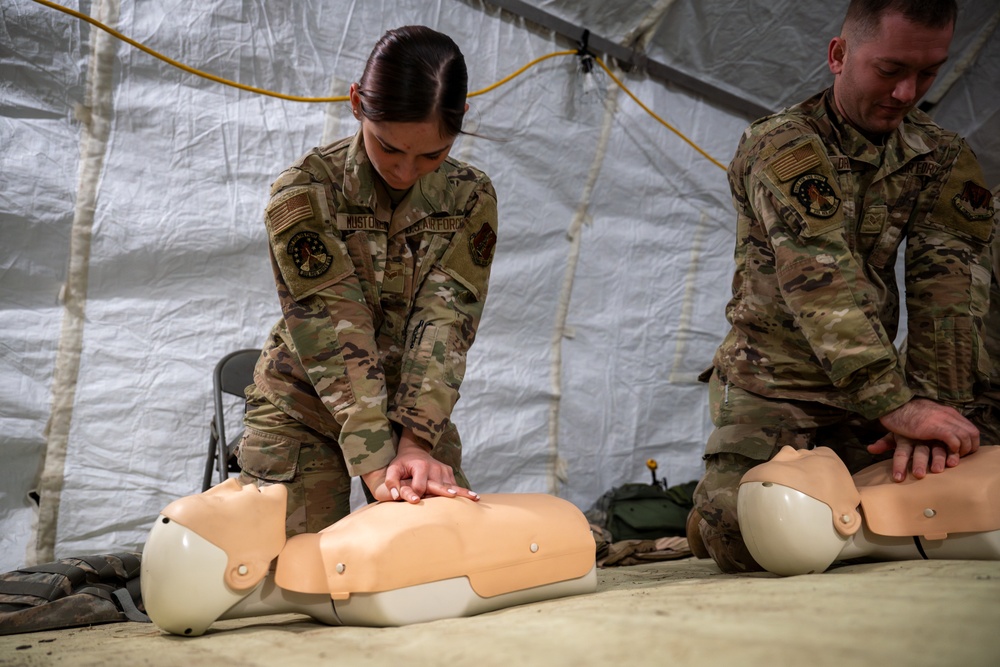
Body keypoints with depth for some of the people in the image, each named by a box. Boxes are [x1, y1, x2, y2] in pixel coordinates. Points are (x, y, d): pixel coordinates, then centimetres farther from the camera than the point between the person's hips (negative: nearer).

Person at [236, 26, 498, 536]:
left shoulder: (470, 199, -8)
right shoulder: (303, 191, -16)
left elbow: (445, 321, -17)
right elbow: (333, 330, -24)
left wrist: (417, 443, -30)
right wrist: (378, 464, -31)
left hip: (421, 415, 2)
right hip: (301, 415, -2)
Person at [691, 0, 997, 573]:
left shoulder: (943, 160, 2)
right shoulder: (780, 148, -14)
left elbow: (950, 286, -11)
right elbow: (820, 284, -27)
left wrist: (933, 405, -26)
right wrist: (897, 405, -36)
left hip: (865, 384, 5)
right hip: (771, 380, -5)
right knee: (739, 538, -19)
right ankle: (713, 502, 17)